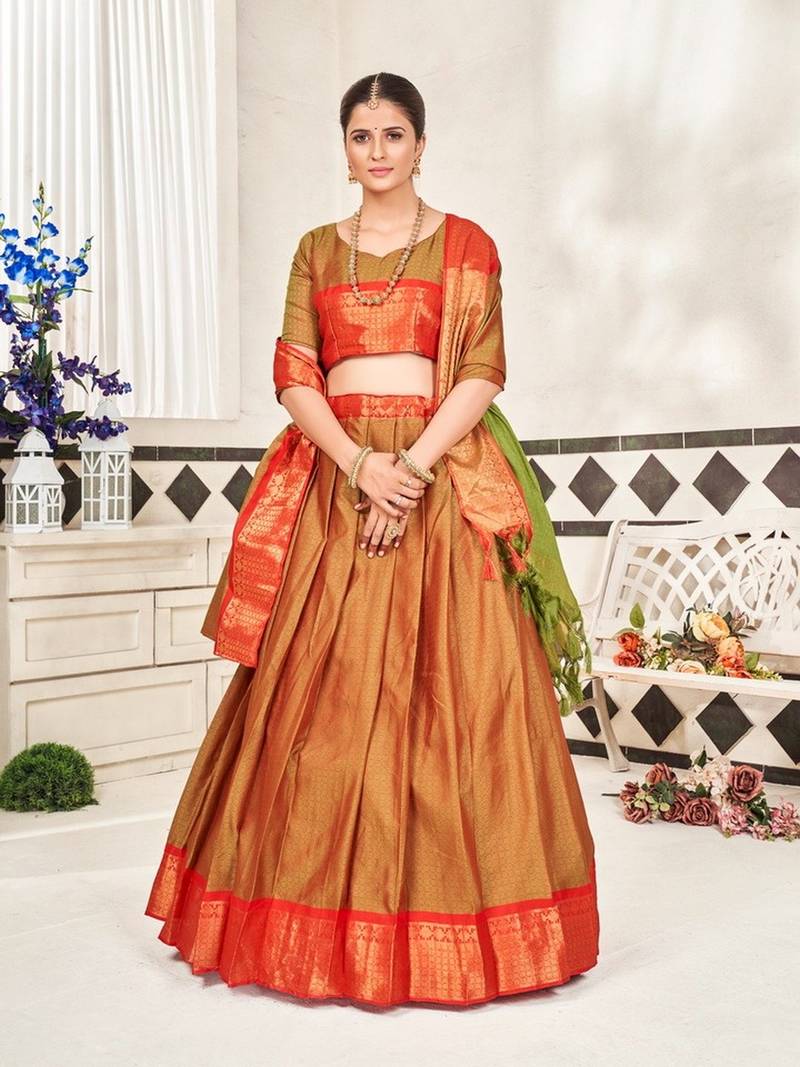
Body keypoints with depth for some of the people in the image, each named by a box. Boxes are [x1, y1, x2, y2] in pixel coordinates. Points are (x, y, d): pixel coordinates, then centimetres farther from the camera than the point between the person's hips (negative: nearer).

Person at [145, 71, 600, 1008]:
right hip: (334, 481, 3)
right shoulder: (316, 250, 14)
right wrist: (362, 465, -12)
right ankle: (325, 916, 12)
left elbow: (483, 374, -3)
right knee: (320, 695, 1)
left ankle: (443, 914, 7)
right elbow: (293, 375, 4)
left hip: (442, 482, -2)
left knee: (445, 692, -4)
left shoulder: (467, 245, 7)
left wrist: (412, 469, -16)